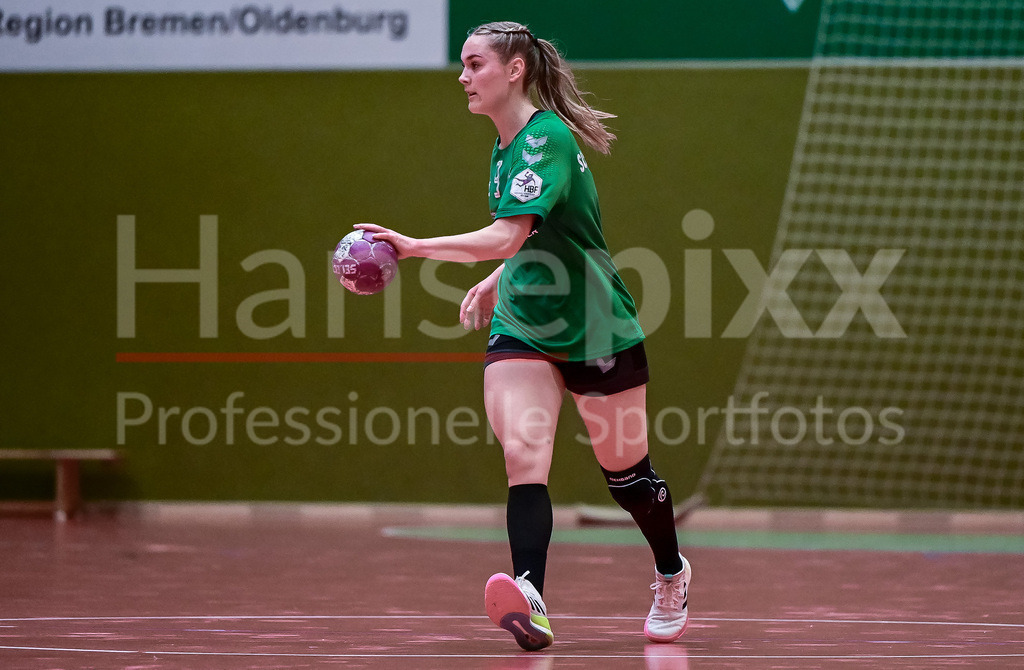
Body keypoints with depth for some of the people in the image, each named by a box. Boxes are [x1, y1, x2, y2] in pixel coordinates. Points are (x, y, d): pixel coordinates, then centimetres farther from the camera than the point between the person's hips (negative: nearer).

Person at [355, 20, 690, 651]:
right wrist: (496, 281, 17)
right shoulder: (506, 146, 7)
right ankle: (531, 601, -34)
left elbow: (508, 236, -33)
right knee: (524, 454, -19)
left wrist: (417, 246, -39)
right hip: (521, 326, 6)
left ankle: (672, 574, 38)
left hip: (596, 329, -6)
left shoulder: (547, 138, -21)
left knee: (625, 469, 11)